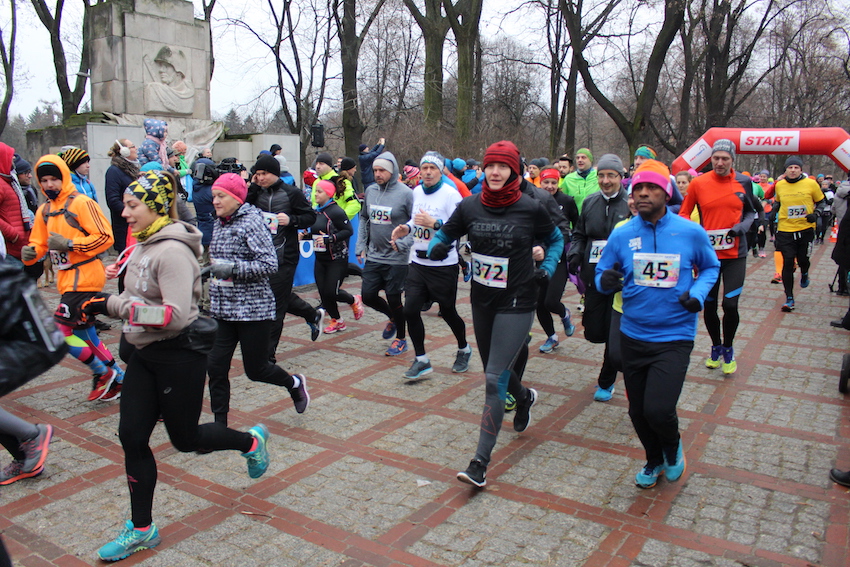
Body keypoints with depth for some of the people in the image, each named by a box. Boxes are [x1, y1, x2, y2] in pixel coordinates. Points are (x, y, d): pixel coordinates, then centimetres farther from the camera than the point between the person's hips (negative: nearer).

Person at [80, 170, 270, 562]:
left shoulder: (172, 250, -21)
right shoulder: (144, 244, 7)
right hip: (145, 355, 9)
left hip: (178, 356, -9)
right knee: (131, 437, 8)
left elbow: (176, 315, -28)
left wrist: (115, 304, -25)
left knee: (185, 438, 7)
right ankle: (141, 529, 22)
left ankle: (251, 441, 34)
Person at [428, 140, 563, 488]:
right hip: (481, 301, 5)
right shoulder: (470, 206, -3)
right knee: (495, 371, 21)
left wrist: (548, 268, -7)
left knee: (494, 380, -10)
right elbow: (443, 236, 8)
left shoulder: (531, 209, -9)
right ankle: (524, 397, 56)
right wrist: (436, 248, -14)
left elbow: (556, 240, 9)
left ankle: (480, 463, -4)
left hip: (516, 304, -5)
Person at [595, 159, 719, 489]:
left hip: (674, 337, -3)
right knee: (638, 412, 13)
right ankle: (654, 460, 44)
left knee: (658, 409, -15)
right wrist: (605, 281, -19)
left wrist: (698, 292, -9)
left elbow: (711, 267, 11)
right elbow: (602, 274, 5)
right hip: (632, 336, 3)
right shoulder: (622, 235, -3)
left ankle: (673, 447, 22)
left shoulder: (691, 233, -6)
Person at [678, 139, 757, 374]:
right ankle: (716, 346, 33)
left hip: (735, 254, 0)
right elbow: (684, 214, 4)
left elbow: (750, 212, 12)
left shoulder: (744, 182, 1)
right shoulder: (698, 183, -4)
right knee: (709, 305, 8)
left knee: (730, 304, -6)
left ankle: (728, 348, 20)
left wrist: (743, 226, -8)